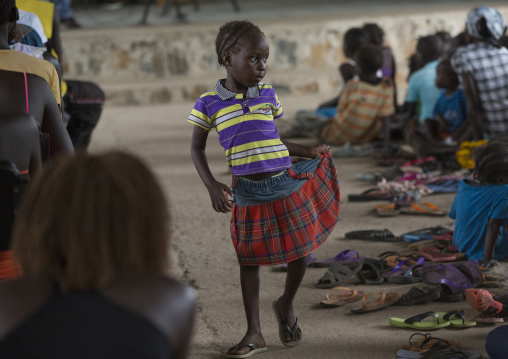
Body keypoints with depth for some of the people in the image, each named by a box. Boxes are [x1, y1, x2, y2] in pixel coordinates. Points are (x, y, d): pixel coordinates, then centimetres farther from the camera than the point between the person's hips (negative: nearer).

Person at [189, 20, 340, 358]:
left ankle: (287, 304, 35)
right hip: (248, 193, -2)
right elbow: (197, 148, 4)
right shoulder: (209, 104, -5)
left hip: (286, 184, 2)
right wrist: (212, 186, -8)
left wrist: (306, 150, 13)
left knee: (300, 250, 6)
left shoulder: (267, 95, 3)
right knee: (250, 259, 7)